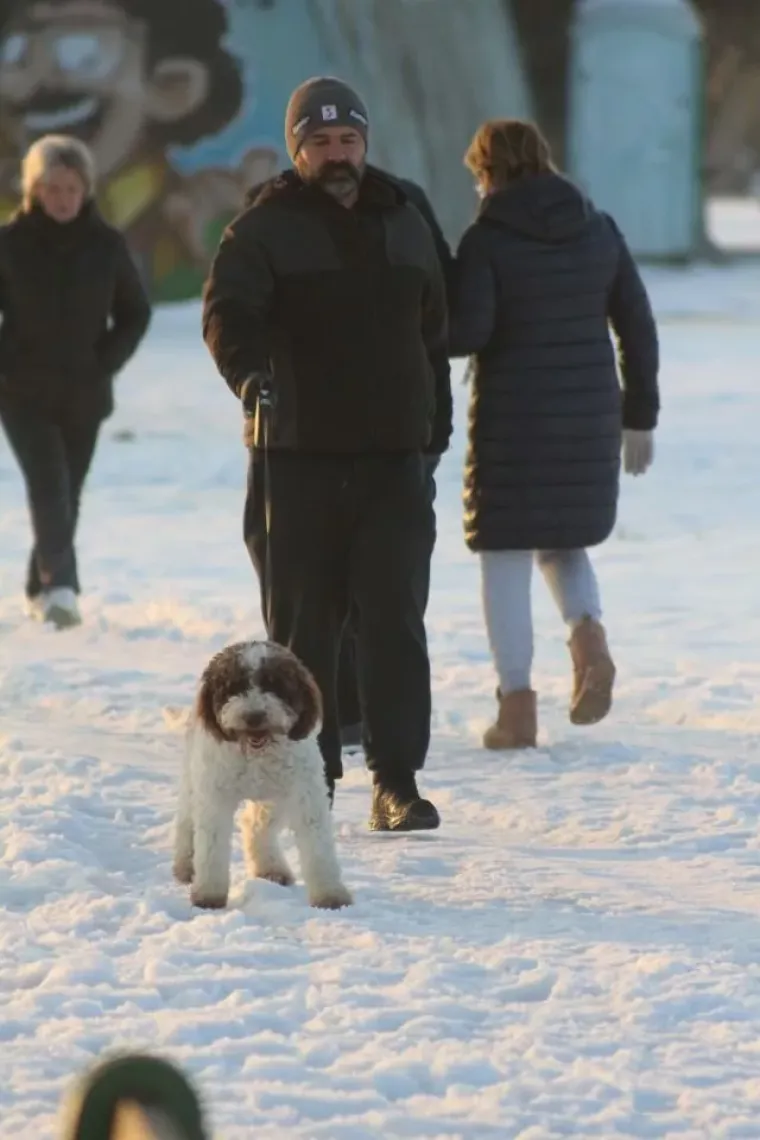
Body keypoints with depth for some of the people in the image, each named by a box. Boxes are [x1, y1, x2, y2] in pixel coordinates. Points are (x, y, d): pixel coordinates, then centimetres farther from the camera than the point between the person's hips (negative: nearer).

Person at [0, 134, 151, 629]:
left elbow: (136, 313, 9)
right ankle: (60, 584, -29)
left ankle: (41, 588, 23)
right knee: (49, 486, -18)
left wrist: (106, 363, -3)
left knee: (67, 495, 9)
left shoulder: (107, 245, 1)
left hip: (85, 395, 3)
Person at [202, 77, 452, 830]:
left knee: (395, 621, -5)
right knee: (302, 626, 4)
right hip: (297, 459, -3)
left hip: (392, 460, 3)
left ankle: (397, 781, -4)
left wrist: (435, 424, 18)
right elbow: (227, 313, -20)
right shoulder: (266, 229, -2)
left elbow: (432, 336, 23)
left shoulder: (405, 225, 13)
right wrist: (250, 375, -40)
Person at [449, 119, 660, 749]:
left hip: (512, 419, -5)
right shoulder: (599, 230, 5)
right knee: (562, 541, 22)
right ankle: (589, 637, -6)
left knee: (505, 555, 4)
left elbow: (467, 331, -18)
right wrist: (640, 416, 15)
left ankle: (518, 706, 0)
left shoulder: (486, 239, -10)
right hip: (590, 415, 5)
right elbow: (638, 326, 7)